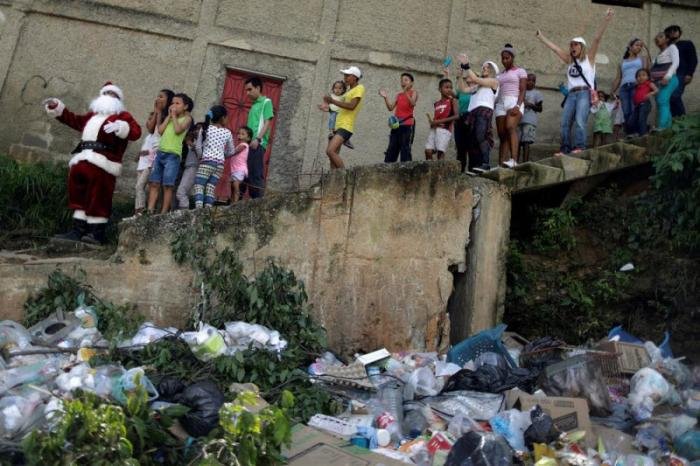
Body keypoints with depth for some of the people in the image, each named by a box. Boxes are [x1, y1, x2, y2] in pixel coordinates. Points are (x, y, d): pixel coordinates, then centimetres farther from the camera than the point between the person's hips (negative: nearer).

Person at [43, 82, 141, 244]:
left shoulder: (122, 115, 8)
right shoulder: (93, 115, 31)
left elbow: (136, 132, -10)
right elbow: (75, 120, 43)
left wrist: (121, 127, -29)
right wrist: (57, 108, 39)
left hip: (102, 162, -8)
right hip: (82, 160, 8)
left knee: (98, 197, -9)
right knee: (79, 195, 7)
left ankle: (97, 232, -5)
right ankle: (78, 230, 10)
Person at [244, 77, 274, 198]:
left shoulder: (266, 102, 2)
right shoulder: (254, 105, 24)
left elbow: (267, 122, -9)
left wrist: (258, 139, -19)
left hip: (258, 144, -8)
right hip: (250, 144, 8)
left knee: (257, 175, -12)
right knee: (249, 175, 6)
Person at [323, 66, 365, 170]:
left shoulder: (359, 88, -5)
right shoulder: (349, 90, 21)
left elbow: (351, 106, -18)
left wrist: (333, 101, -16)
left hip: (345, 126, -9)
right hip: (337, 126, 9)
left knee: (330, 151, -24)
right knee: (333, 155, 4)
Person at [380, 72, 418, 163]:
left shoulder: (413, 92, 5)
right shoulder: (399, 95, 20)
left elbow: (412, 103, -15)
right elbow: (390, 108, 13)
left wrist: (406, 93, -29)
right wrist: (385, 97, -1)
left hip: (407, 124, -6)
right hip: (397, 124, 6)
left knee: (405, 148, -11)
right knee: (391, 148, 3)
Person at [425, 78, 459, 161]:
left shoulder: (452, 101, 3)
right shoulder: (436, 104, 18)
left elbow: (456, 116, -10)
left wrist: (441, 121, -13)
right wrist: (432, 122, 0)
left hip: (445, 129, -5)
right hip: (434, 129, 5)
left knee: (440, 152, -14)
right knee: (428, 151, -7)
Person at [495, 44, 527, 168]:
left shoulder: (520, 71, 10)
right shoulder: (500, 74, 25)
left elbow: (522, 90, -1)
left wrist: (517, 105, -17)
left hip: (514, 102, -6)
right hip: (500, 104, 6)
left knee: (510, 127, -29)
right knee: (502, 135, -3)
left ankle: (513, 160, -43)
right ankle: (501, 164, -8)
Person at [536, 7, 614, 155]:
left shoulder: (589, 58, 10)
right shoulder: (569, 61, 22)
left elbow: (597, 39, 1)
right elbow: (554, 48, 27)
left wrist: (606, 20, -7)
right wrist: (540, 36, 31)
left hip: (585, 93, -5)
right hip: (571, 94, 5)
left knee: (580, 120, -21)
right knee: (565, 122, -8)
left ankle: (579, 147, -28)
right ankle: (565, 148, -10)